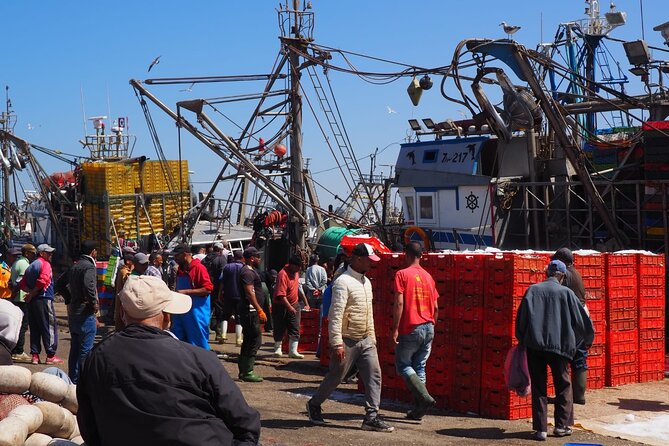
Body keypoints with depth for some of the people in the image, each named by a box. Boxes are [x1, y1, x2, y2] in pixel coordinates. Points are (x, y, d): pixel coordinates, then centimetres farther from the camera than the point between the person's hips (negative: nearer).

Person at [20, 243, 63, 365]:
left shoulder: (31, 266, 19)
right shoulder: (45, 264, -5)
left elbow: (22, 284, 14)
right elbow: (43, 280, -20)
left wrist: (31, 292, 0)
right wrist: (32, 294, -10)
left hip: (32, 301, 8)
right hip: (44, 299, -8)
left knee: (34, 328, 10)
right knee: (50, 327, -4)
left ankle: (35, 355, 10)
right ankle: (51, 355, -5)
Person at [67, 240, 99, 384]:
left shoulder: (74, 267, 14)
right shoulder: (89, 266, -14)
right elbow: (89, 286, -30)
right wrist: (95, 304, -18)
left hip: (73, 312, 9)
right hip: (86, 313, -9)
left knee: (75, 349, 15)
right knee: (85, 350, -4)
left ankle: (73, 380, 21)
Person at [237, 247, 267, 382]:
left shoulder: (250, 270, 19)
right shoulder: (248, 272, -15)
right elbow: (249, 293, -23)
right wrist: (260, 310, -24)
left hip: (250, 311, 11)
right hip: (250, 311, -11)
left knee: (248, 341, 14)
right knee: (255, 341, -10)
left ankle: (243, 371, 18)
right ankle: (247, 372, -8)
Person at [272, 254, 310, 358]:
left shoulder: (295, 271, 1)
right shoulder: (283, 275, -25)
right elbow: (281, 295, -29)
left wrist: (305, 301, 25)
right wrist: (290, 308, -31)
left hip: (294, 304, 7)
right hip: (281, 306, -7)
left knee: (295, 329, 0)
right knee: (280, 329, 8)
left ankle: (293, 351, 1)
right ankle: (278, 348, 26)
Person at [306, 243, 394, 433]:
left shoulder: (366, 282, 14)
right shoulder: (343, 282, -14)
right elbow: (336, 314, -20)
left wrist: (372, 337, 18)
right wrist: (337, 343, -24)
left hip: (365, 340, 8)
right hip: (347, 340, -8)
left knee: (374, 375, -3)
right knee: (335, 376, 5)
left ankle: (371, 417, -1)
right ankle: (314, 405, 27)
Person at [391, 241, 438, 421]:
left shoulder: (402, 274, -7)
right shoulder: (428, 276, 10)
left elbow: (399, 303, -15)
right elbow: (436, 307, 11)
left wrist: (395, 329, -12)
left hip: (410, 329, -6)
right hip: (428, 328, 6)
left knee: (403, 365, 5)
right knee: (419, 367, 12)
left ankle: (425, 397, -13)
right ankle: (418, 409, 11)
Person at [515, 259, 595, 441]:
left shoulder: (533, 290, 5)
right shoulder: (566, 292, 2)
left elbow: (520, 317, 2)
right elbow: (581, 319, 7)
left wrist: (522, 340, 16)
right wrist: (588, 340, 24)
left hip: (534, 346, 1)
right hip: (559, 345, -1)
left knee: (538, 388, 7)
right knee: (563, 386, 15)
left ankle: (540, 429, 4)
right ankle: (562, 425, 16)